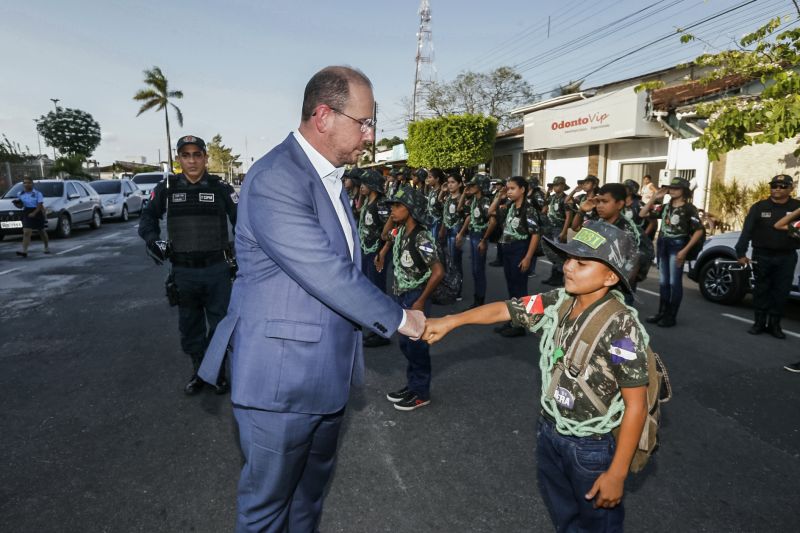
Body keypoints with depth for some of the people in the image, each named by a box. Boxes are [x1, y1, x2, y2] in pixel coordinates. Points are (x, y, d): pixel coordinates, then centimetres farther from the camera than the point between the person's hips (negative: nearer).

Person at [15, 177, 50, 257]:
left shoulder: (37, 193, -5)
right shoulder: (21, 194, 6)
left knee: (42, 232, 13)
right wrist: (17, 203, -12)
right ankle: (24, 251, -17)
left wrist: (34, 213, -24)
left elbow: (40, 205, -12)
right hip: (26, 214, 2)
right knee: (26, 232, -11)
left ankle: (47, 247, 32)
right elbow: (20, 206, 11)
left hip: (37, 214, -2)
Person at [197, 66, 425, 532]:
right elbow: (328, 276, -25)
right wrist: (398, 318, -13)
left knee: (314, 485, 26)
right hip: (282, 377, -8)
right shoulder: (275, 180, -22)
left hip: (326, 372, 9)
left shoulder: (329, 175, 9)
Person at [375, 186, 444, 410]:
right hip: (400, 295, 8)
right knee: (405, 343, 17)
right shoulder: (401, 230, 1)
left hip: (415, 297, -8)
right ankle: (412, 385, 32)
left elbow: (438, 272, -26)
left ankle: (421, 393, 18)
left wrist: (421, 301, -22)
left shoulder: (421, 238, -23)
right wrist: (383, 252, 19)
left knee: (416, 345, 3)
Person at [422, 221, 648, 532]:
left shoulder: (621, 328, -27)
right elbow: (504, 310, -2)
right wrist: (451, 321, -10)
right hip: (550, 432, 6)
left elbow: (636, 404, -22)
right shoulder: (557, 304, -10)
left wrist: (617, 473, -18)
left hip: (594, 447, -6)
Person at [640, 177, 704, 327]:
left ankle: (671, 316, 6)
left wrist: (685, 250, -15)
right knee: (663, 282, 11)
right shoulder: (665, 207, 10)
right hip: (662, 245, 6)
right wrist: (654, 197, 1)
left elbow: (699, 231, -9)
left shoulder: (689, 208, -6)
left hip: (677, 246, -6)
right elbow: (642, 214, 9)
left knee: (674, 282, -1)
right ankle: (662, 312, 20)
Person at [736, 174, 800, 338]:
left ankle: (774, 324, 15)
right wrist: (741, 253, -12)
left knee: (781, 291, 4)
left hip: (786, 257, 1)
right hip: (762, 256, 0)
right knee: (761, 290, 6)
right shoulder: (759, 207, 1)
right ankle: (759, 322, 14)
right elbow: (747, 231, -4)